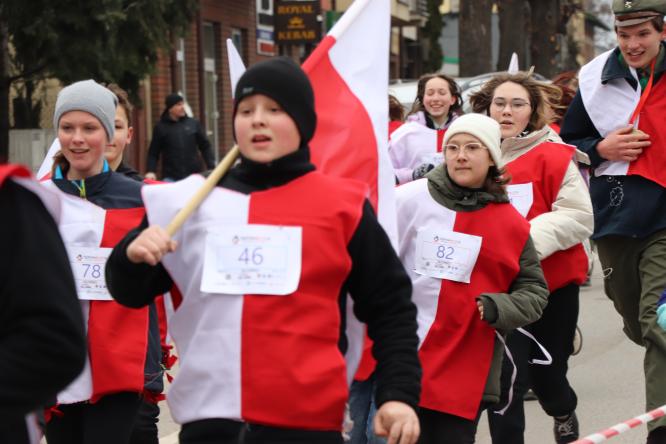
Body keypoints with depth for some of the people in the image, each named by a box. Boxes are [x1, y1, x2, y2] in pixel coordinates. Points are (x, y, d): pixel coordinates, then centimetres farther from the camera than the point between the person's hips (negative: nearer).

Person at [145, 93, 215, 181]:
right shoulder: (161, 127, 3)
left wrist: (212, 168, 1)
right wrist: (151, 171, -10)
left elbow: (205, 147, 11)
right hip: (171, 178, -2)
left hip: (194, 176, 2)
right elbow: (153, 153, 5)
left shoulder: (194, 124, 7)